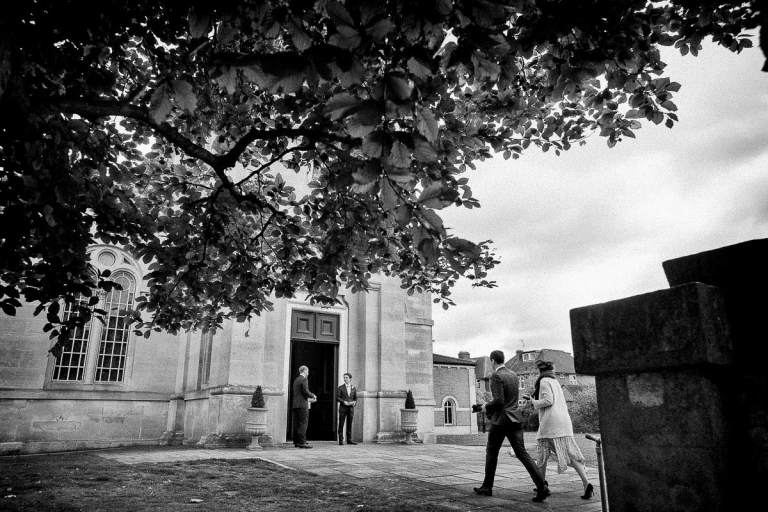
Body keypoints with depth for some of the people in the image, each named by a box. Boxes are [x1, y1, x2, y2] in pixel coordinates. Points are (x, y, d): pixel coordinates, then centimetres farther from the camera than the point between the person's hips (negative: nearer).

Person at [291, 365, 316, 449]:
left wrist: (308, 399, 25)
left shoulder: (296, 380, 19)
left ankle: (296, 442, 9)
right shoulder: (304, 380, -8)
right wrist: (313, 396, 1)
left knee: (296, 424, 8)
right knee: (303, 423, -9)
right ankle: (302, 442, -13)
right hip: (302, 405, -9)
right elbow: (306, 391, -17)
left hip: (295, 405, 9)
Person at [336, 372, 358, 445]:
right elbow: (337, 398, -2)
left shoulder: (353, 388, 11)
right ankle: (341, 440, 3)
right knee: (341, 424, -2)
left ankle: (349, 440, 10)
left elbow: (355, 398, 14)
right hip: (343, 408, -3)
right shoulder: (340, 388, 2)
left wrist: (354, 402, -7)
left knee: (349, 425, 5)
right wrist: (343, 402, -17)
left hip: (351, 408, 3)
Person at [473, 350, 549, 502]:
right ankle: (541, 486, -10)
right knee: (522, 453, 3)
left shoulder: (496, 376, -14)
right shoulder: (513, 374, 12)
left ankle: (487, 487, 20)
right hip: (515, 418, 7)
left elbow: (499, 401, -21)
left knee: (491, 453, 10)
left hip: (500, 420, -6)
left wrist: (487, 406, -3)